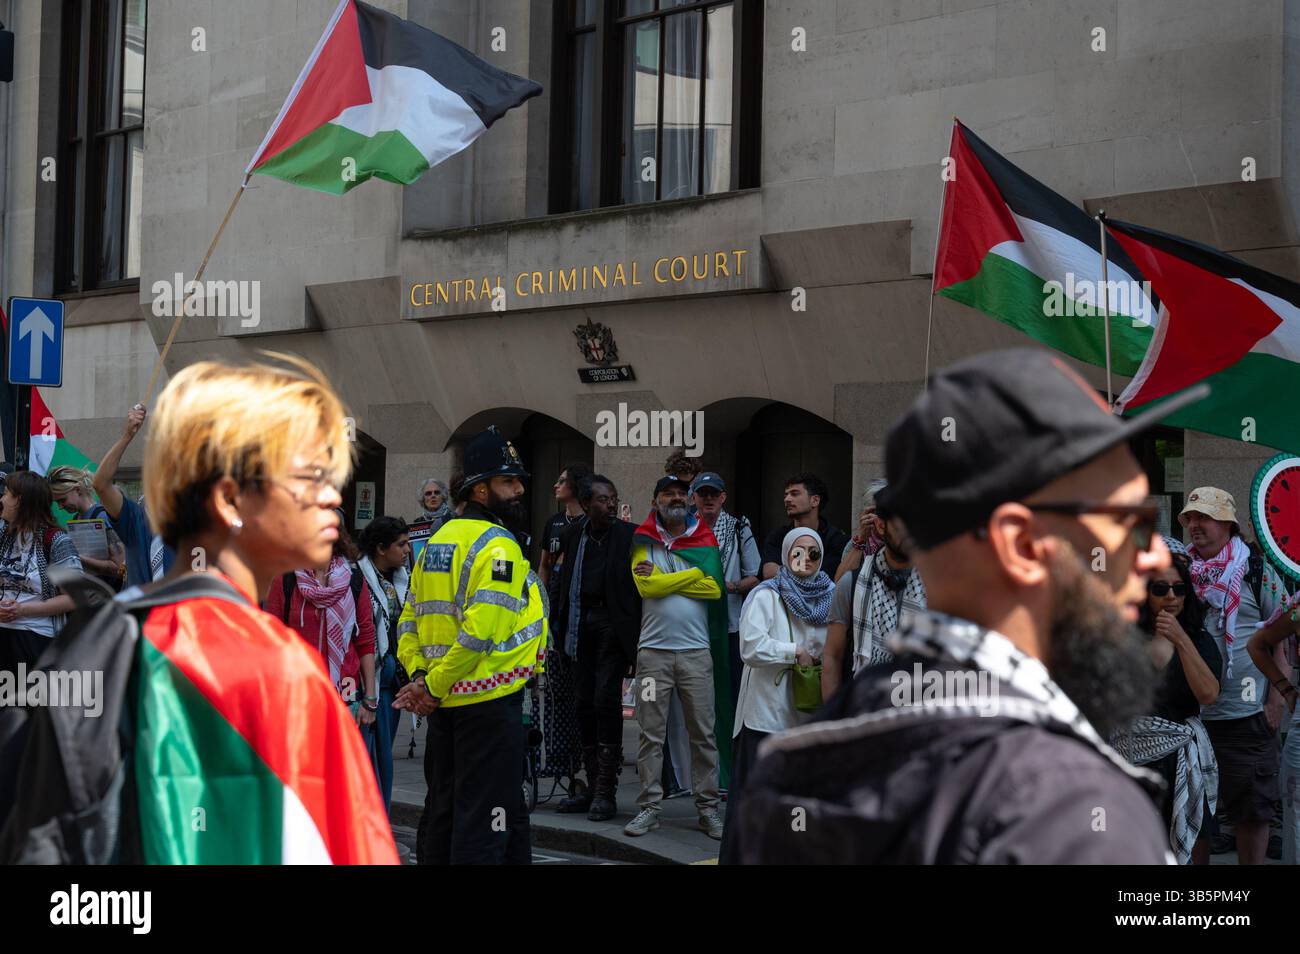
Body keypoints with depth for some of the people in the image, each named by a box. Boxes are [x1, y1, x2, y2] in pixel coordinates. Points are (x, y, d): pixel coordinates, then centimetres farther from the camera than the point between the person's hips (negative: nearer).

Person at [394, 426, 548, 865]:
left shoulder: (437, 541, 13)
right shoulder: (497, 546, -14)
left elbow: (410, 619, 12)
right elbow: (480, 631, -23)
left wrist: (420, 675, 2)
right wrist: (433, 686, -15)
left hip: (445, 702, 9)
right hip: (490, 698, -9)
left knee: (445, 810, 17)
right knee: (485, 818, -4)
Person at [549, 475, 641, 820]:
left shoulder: (629, 535, -4)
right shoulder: (574, 536, 12)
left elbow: (644, 583, -6)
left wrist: (637, 632, -11)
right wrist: (557, 621, 10)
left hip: (613, 625, -5)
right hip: (582, 625, 5)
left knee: (606, 699, -11)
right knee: (585, 703, 8)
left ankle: (606, 791, -6)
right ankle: (593, 787, 16)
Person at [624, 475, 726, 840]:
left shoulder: (704, 541, 8)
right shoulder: (644, 542, 5)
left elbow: (713, 588, -7)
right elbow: (646, 586, -11)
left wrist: (663, 578, -7)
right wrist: (694, 574, -7)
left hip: (696, 650, 1)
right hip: (653, 649, -1)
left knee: (703, 733, 2)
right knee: (650, 733, 1)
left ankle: (708, 807, 8)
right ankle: (649, 807, 6)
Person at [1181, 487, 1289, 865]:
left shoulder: (1258, 572, -4)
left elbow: (1282, 640, -3)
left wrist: (1276, 702, -9)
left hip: (1247, 718, -4)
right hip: (1188, 715, 4)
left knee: (1251, 811, 4)